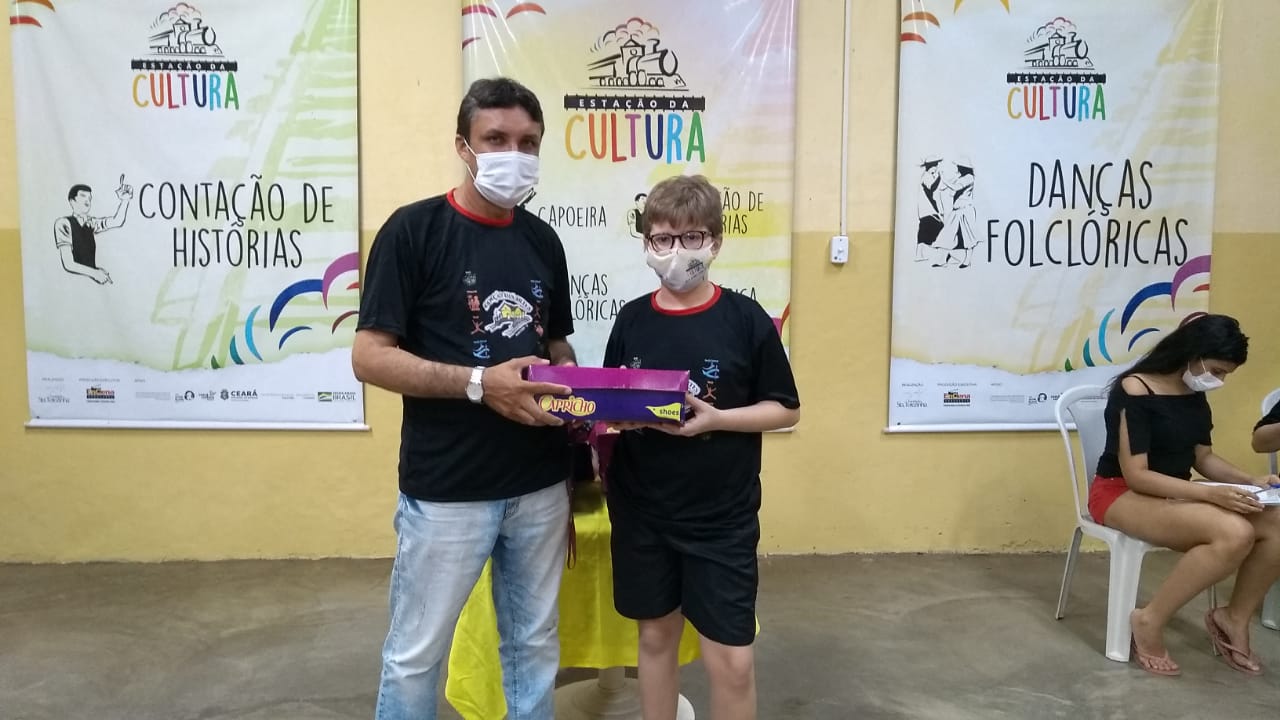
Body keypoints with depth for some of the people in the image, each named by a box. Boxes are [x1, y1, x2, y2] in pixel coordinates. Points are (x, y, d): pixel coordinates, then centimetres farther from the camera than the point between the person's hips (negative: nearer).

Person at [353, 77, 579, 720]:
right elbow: (369, 356, -13)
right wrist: (480, 383, -23)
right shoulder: (414, 229, -9)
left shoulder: (543, 240, 7)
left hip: (540, 484, 5)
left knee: (535, 643, 18)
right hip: (445, 488, -4)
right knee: (416, 651, 11)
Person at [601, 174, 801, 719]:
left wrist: (715, 419, -18)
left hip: (721, 517, -3)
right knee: (655, 634, 17)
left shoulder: (745, 319, -8)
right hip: (640, 511, 3)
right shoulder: (632, 320, 1)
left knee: (732, 660, 1)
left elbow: (785, 409, -3)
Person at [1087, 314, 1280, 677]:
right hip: (1122, 494, -8)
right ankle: (1150, 621, -16)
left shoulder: (1194, 395, 6)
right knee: (1234, 532, -31)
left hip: (1175, 494, 8)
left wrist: (1250, 480, -5)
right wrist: (1211, 494, -29)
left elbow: (1203, 457, 13)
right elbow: (1135, 475, -23)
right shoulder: (1135, 391, -19)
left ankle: (1234, 618, 7)